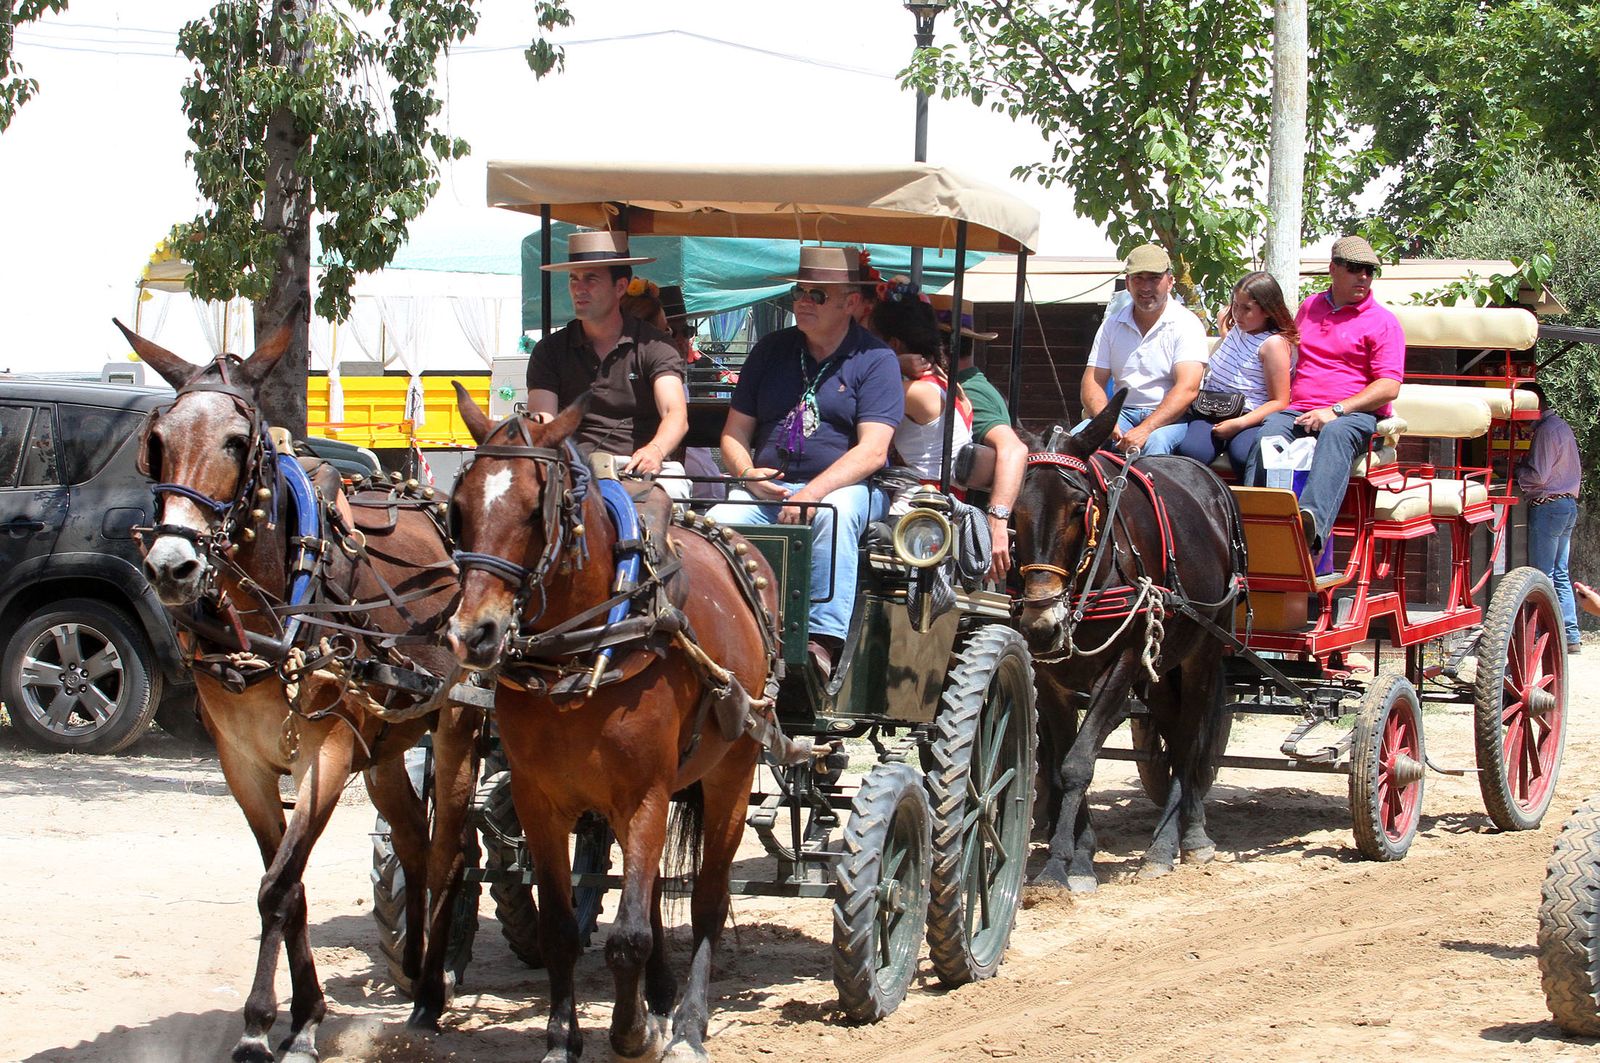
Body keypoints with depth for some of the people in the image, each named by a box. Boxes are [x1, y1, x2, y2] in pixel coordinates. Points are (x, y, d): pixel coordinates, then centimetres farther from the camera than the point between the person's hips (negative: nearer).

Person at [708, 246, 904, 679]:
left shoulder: (876, 360, 0)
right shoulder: (771, 350, 14)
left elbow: (872, 451, -11)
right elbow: (735, 432, 14)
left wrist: (813, 493, -23)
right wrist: (748, 473, -8)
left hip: (846, 487, -4)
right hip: (767, 487, 4)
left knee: (834, 513, -38)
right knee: (716, 522, -26)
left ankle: (824, 640, -44)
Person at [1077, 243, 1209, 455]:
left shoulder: (1186, 324, -2)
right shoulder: (1112, 324, 12)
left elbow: (1187, 389, -15)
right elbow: (1093, 381, 6)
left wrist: (1144, 430, -29)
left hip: (1169, 417, -4)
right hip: (1122, 412, 4)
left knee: (1155, 442, -38)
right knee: (1076, 438, -27)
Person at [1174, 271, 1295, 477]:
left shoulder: (1274, 343, -8)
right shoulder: (1235, 327, 16)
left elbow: (1279, 402, -13)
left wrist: (1239, 424, -20)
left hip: (1248, 418, -6)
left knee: (1244, 457, -39)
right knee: (1189, 451, -28)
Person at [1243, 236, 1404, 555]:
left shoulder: (1382, 321, 7)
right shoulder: (1310, 307, 24)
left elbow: (1389, 387, -4)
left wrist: (1335, 411, -16)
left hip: (1354, 414, -4)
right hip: (1297, 410, 4)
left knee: (1335, 435, -40)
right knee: (1267, 436, -31)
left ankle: (1313, 523, -64)